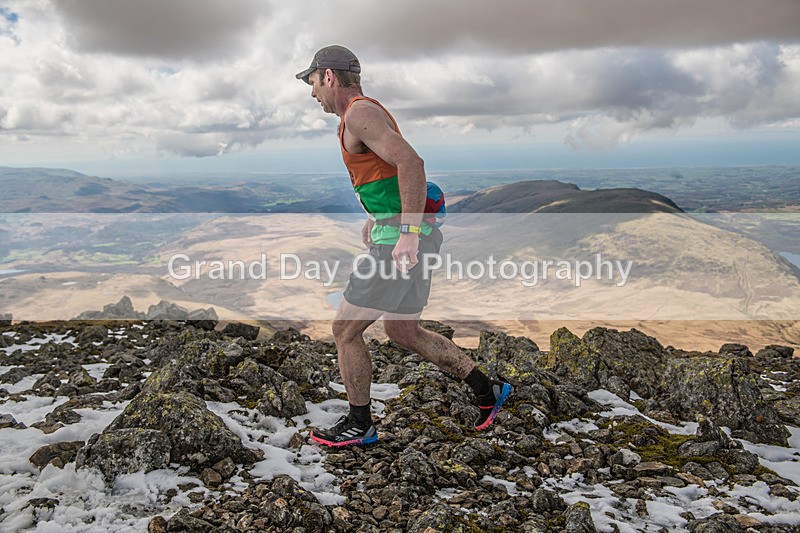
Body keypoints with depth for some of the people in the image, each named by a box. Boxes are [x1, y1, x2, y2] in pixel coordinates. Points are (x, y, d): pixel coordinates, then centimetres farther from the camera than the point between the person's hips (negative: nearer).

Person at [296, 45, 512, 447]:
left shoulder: (359, 113, -11)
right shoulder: (369, 112, 21)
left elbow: (411, 163, -25)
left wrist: (407, 232, -28)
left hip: (398, 241, -10)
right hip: (412, 236, 10)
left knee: (345, 330, 3)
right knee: (402, 332, 19)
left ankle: (359, 425, 18)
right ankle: (487, 390, 22)